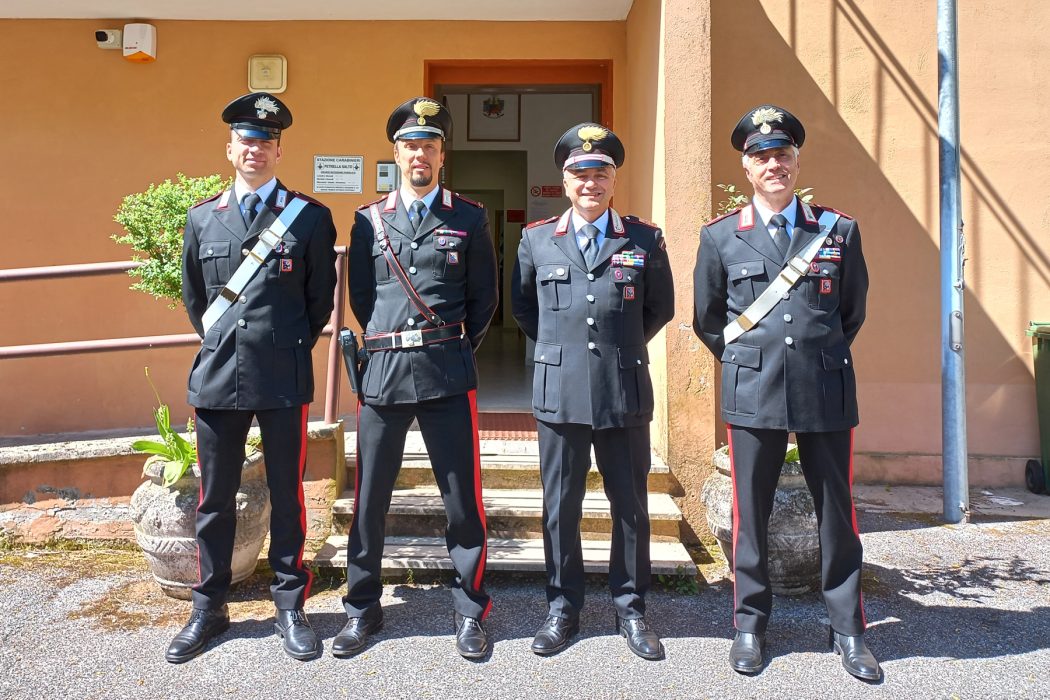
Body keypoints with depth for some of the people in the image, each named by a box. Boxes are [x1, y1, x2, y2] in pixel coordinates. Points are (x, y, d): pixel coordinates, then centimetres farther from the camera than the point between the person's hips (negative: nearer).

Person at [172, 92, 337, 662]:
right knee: (215, 500, 12)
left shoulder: (309, 216, 0)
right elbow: (192, 296, 19)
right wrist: (217, 343, 15)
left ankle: (289, 607, 22)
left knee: (286, 497, 7)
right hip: (217, 376, 3)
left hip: (284, 379, -3)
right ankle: (208, 609, 28)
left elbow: (321, 297, 6)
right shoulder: (202, 217, 9)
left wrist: (292, 350, 8)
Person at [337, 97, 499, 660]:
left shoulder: (469, 218, 7)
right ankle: (362, 608, 25)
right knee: (370, 496, 7)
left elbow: (484, 299, 8)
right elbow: (360, 298, 13)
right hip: (382, 370, 2)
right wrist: (388, 351, 9)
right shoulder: (369, 221, 11)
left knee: (462, 496, 4)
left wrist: (452, 353, 6)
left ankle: (469, 611, 20)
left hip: (448, 373, -1)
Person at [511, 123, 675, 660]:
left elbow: (661, 308, 13)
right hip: (559, 393, 0)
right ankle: (562, 608, 25)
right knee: (560, 507, 8)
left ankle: (631, 608, 26)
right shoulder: (536, 239, 6)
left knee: (631, 505, 9)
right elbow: (522, 307, 16)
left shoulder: (645, 239, 4)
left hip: (626, 394, 0)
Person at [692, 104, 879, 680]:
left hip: (827, 394, 1)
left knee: (837, 513, 9)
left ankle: (848, 630, 25)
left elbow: (853, 313, 16)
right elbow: (707, 320, 13)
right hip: (753, 395, -1)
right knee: (750, 514, 7)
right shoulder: (720, 236, 4)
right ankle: (749, 626, 23)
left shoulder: (840, 230, 5)